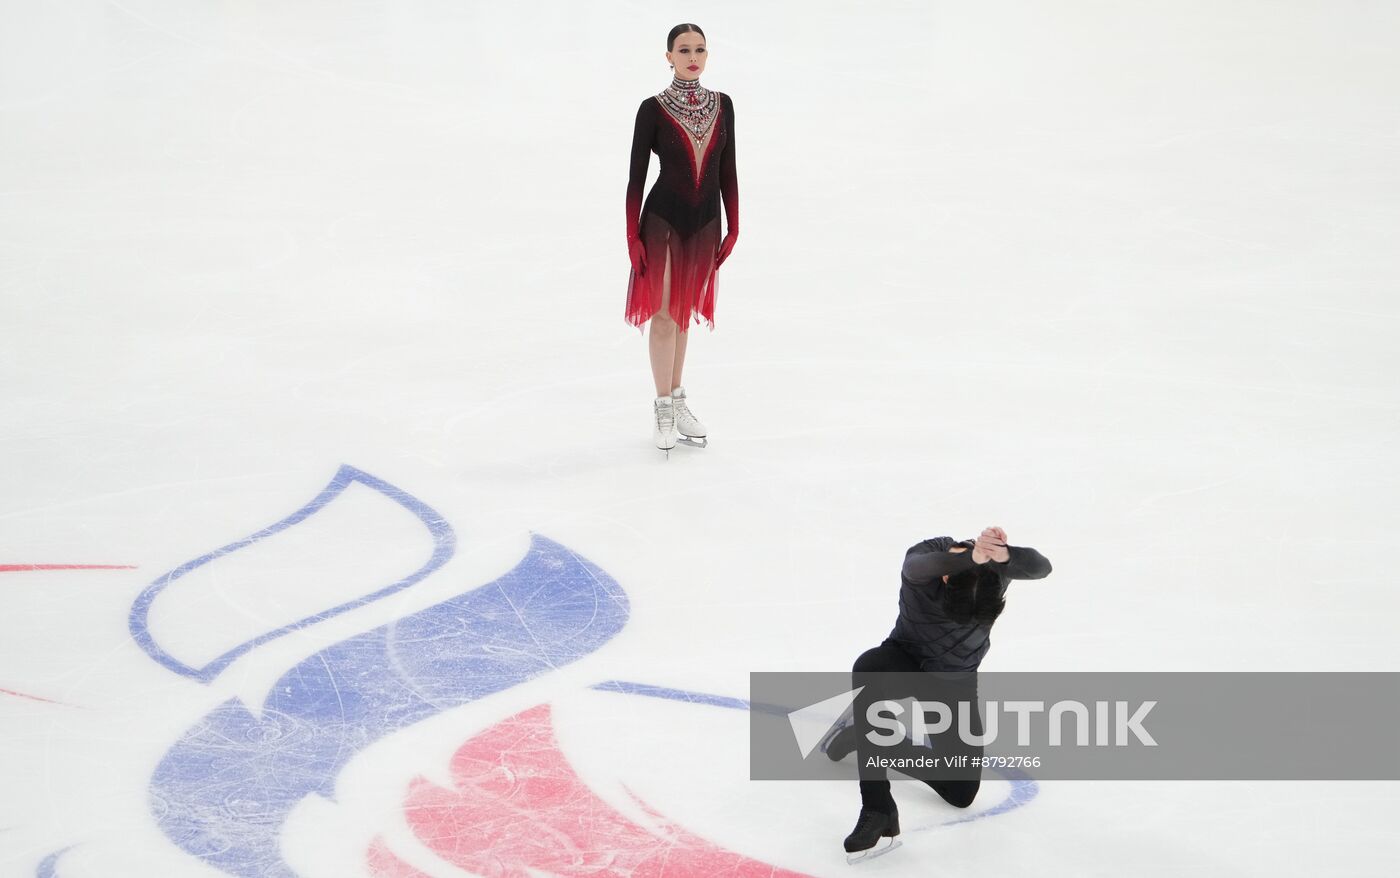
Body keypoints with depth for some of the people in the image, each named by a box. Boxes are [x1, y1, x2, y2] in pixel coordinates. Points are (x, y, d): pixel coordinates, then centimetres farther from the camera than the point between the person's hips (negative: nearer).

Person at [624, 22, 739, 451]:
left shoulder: (722, 106, 2)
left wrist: (733, 228, 5)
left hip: (705, 222, 4)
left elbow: (727, 172, 7)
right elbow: (636, 175, -7)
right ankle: (664, 407, 10)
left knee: (684, 310, 14)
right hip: (663, 220, -4)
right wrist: (633, 237, -10)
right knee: (664, 314, 0)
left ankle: (677, 399, 24)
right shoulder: (653, 109, -10)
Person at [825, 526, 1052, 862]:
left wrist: (1004, 555, -66)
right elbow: (920, 567, -55)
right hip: (906, 658, -2)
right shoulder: (925, 556, -29)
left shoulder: (995, 563, -24)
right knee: (868, 671, -40)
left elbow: (1041, 567, -44)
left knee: (962, 791, -1)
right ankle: (878, 811, -37)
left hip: (955, 681, 3)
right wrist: (970, 558, -74)